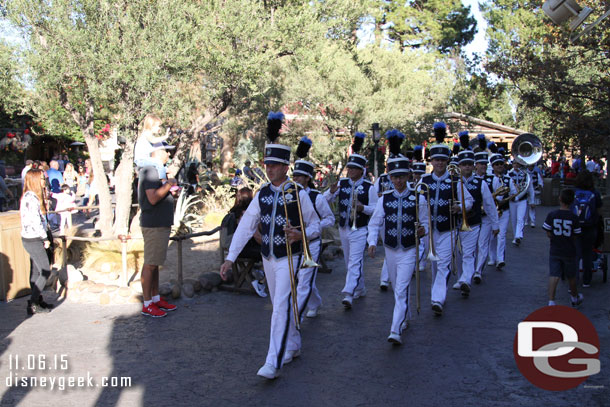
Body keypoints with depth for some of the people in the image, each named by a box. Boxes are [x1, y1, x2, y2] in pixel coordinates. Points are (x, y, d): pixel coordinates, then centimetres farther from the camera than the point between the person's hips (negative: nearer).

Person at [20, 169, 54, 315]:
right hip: (33, 240, -10)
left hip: (32, 239, 10)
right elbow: (35, 221, -21)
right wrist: (45, 238, -13)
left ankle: (37, 300, 24)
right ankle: (32, 305, -1)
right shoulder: (31, 198, -19)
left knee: (36, 271, 15)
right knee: (45, 272, -6)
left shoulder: (32, 196, 12)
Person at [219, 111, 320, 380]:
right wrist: (230, 257, -5)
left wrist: (301, 235, -25)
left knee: (281, 307, -10)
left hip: (289, 258, -6)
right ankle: (293, 347, 36)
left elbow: (315, 225, -3)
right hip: (268, 257, 6)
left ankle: (274, 363, -7)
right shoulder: (262, 194, 3)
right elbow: (245, 226, 0)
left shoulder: (298, 194, -10)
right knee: (280, 305, 17)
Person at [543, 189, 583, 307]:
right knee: (572, 276, 18)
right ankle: (575, 298, 39)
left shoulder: (551, 215, -9)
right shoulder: (574, 218, -10)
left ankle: (551, 301, -9)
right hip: (570, 252, 0)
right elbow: (576, 236, -3)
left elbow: (548, 234, -7)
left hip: (555, 251, 0)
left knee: (554, 276, 0)